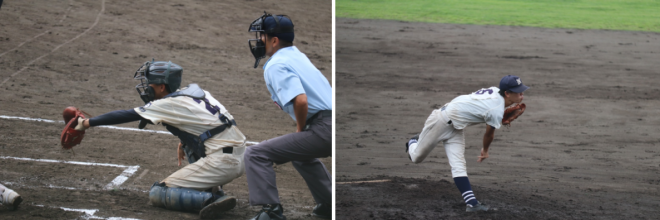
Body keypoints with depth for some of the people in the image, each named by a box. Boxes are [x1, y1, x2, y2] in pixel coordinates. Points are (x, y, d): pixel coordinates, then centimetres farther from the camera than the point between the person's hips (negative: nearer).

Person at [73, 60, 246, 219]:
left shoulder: (169, 104, -6)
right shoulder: (194, 91, 15)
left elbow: (126, 115, -3)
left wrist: (88, 123, 4)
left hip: (222, 163, -8)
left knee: (157, 194, -3)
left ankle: (212, 199, -21)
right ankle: (211, 189, 16)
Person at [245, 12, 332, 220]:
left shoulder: (276, 65, -10)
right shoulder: (297, 55, 19)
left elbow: (301, 100, -23)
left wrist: (300, 129, -8)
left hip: (323, 129, -10)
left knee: (256, 154, -11)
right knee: (300, 153, 40)